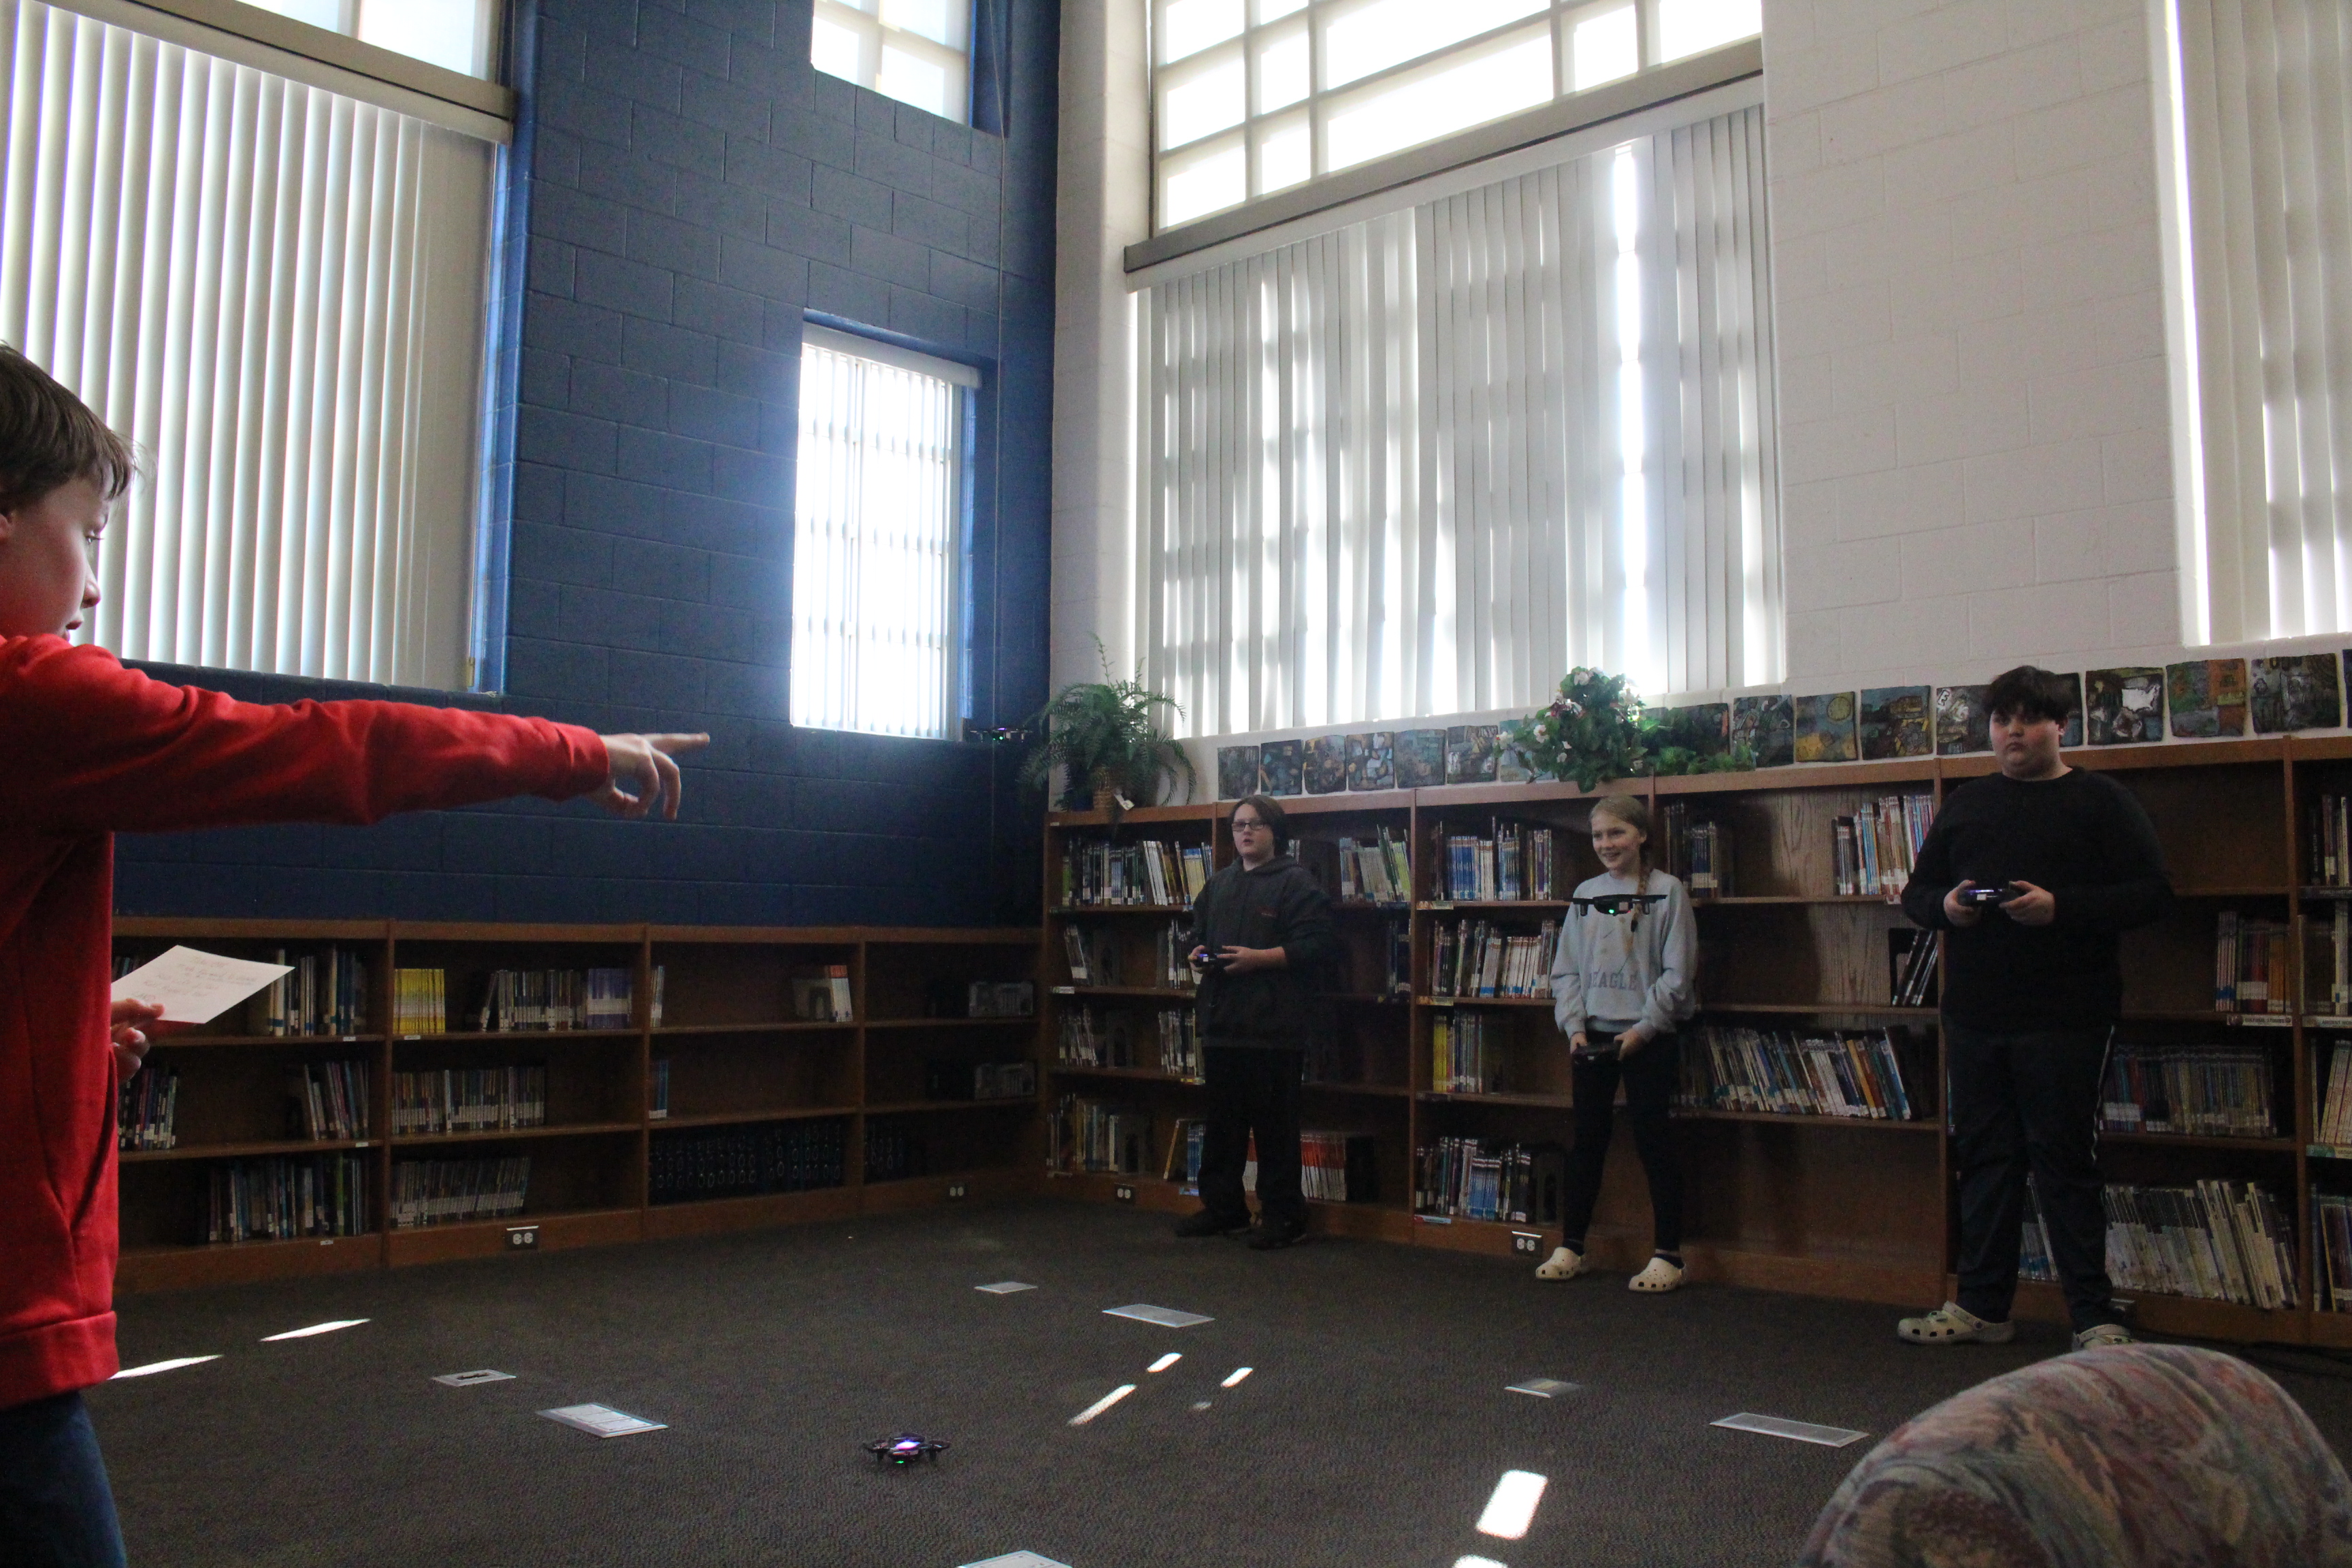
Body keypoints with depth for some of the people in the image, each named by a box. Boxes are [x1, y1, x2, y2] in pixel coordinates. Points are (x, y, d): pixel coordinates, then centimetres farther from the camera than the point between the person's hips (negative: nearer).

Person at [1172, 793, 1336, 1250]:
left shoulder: (1296, 882, -4)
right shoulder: (1219, 884, 19)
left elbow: (1315, 945, -13)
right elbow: (1199, 933, 30)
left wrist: (1257, 958, -19)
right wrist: (1199, 954, 7)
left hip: (1274, 1027, -7)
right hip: (1222, 1023, 7)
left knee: (1275, 1125, -2)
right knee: (1222, 1122, 13)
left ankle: (1283, 1214, 8)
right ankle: (1222, 1207, 24)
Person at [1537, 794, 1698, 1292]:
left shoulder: (1667, 892, -3)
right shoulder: (1585, 895, 9)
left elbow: (1677, 973, -7)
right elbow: (1566, 969, 10)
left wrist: (1642, 1029, -13)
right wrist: (1574, 1027, -3)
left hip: (1648, 1038, -4)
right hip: (1592, 1037, 4)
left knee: (1653, 1141, 0)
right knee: (1587, 1142, 9)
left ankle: (1667, 1256, 9)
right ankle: (1570, 1247, 17)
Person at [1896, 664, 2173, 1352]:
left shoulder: (2101, 801, 1)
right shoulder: (1966, 804, 15)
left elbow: (2152, 894, -7)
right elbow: (1916, 892, 18)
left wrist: (2060, 908, -19)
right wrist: (1945, 905, -5)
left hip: (2064, 1018, -5)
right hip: (1974, 1015, 5)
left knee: (2064, 1162, -2)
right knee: (1984, 1157, 10)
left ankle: (2095, 1316, 9)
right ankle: (1982, 1306, 20)